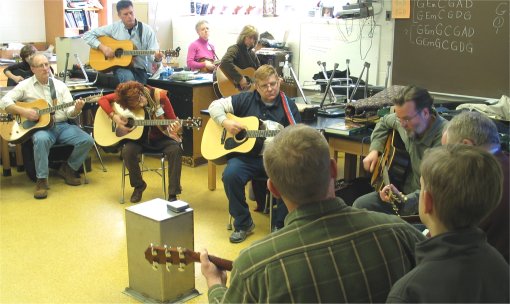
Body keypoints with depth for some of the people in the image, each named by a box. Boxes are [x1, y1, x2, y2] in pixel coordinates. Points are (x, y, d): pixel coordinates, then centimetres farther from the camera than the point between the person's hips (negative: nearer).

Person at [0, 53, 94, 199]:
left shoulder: (60, 85, 11)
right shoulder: (25, 85, 4)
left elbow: (69, 112, 6)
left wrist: (76, 109, -17)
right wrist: (23, 111, -17)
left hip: (62, 125, 4)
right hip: (40, 126, -3)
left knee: (87, 140, -19)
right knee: (41, 139, -40)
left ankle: (68, 169, 5)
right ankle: (41, 180, -25)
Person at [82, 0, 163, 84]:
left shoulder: (147, 30, -1)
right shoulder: (114, 27, 0)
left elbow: (153, 54, -7)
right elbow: (87, 35, 3)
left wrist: (157, 58, -31)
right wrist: (102, 47, -12)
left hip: (140, 69, 1)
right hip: (120, 67, -1)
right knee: (129, 77, -33)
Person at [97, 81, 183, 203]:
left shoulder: (160, 96, -18)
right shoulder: (125, 96, -12)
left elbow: (172, 120, -14)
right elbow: (102, 99, -9)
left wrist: (174, 129, -37)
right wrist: (114, 117, -23)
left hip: (159, 139, -1)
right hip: (138, 138, 1)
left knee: (175, 148, -32)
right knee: (127, 150, -31)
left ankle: (173, 194, -20)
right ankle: (139, 185, -2)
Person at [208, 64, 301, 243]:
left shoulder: (288, 106, 9)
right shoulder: (246, 100, 9)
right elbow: (215, 105, 10)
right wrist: (225, 122, -8)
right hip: (247, 155, 1)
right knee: (230, 175, -29)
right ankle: (243, 224, -7)